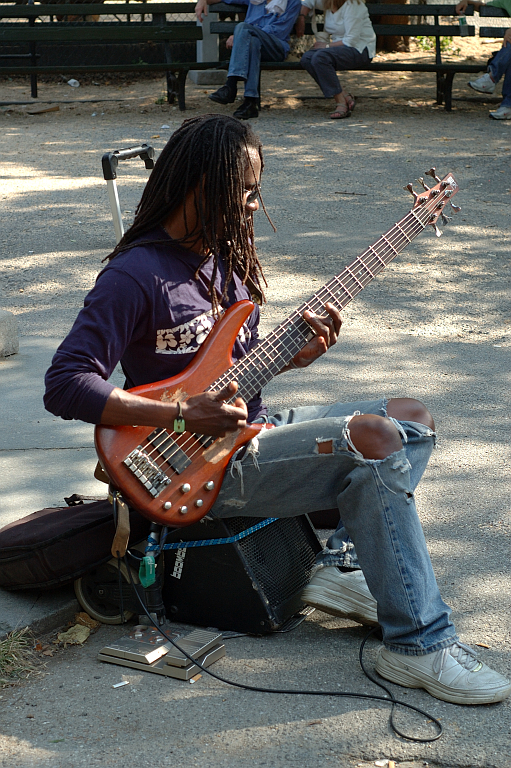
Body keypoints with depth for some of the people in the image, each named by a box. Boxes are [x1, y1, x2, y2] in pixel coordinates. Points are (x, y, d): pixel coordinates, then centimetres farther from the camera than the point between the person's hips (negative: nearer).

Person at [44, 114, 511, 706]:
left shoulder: (226, 256, 11)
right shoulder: (136, 275, -17)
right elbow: (65, 384, -22)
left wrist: (292, 355, -1)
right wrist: (183, 416, -24)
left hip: (250, 429, 10)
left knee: (413, 420, 7)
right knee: (373, 438, -25)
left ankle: (343, 567, -2)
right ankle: (419, 645, -21)